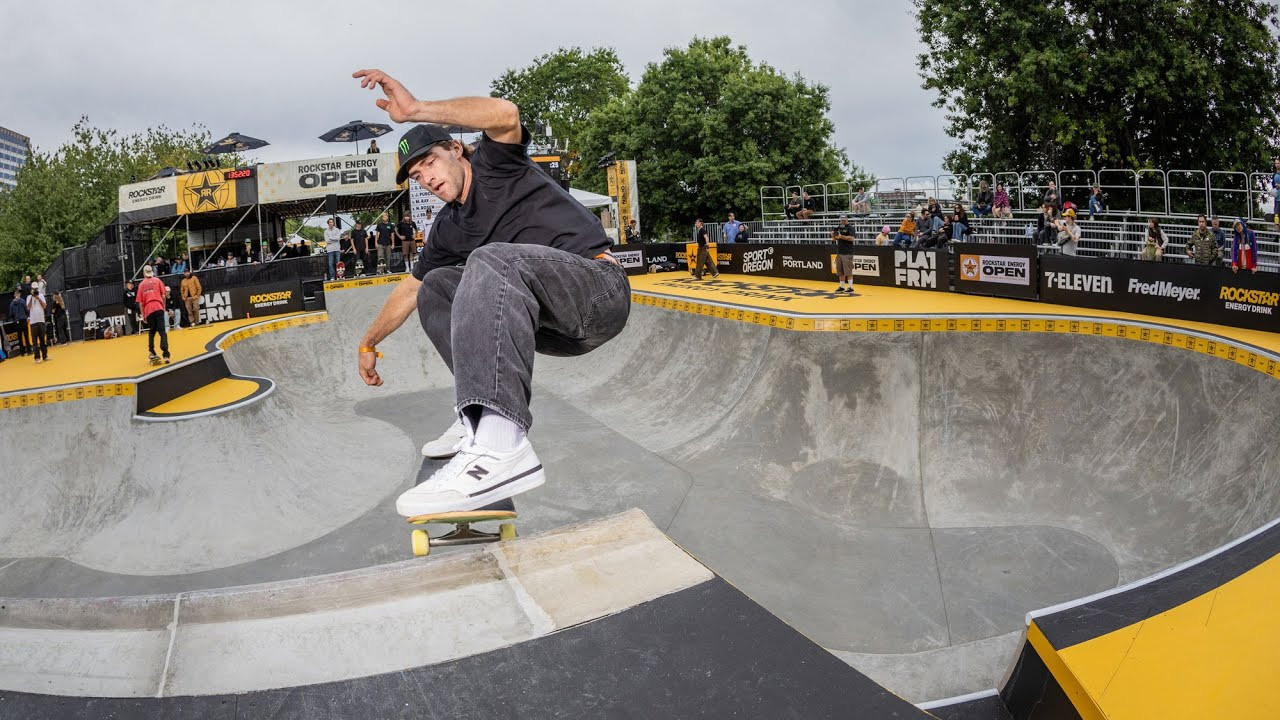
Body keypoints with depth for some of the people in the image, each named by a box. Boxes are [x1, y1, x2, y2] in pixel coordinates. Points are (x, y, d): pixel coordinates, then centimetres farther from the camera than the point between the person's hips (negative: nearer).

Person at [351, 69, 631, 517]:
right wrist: (368, 342, 37)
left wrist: (415, 109, -20)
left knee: (491, 261, -34)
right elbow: (409, 289, 30)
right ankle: (483, 416, -5)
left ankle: (501, 445, -52)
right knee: (435, 289, 11)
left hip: (601, 289, -8)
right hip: (555, 325, 8)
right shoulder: (448, 228, 19)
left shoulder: (495, 163, 2)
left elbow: (505, 115, -22)